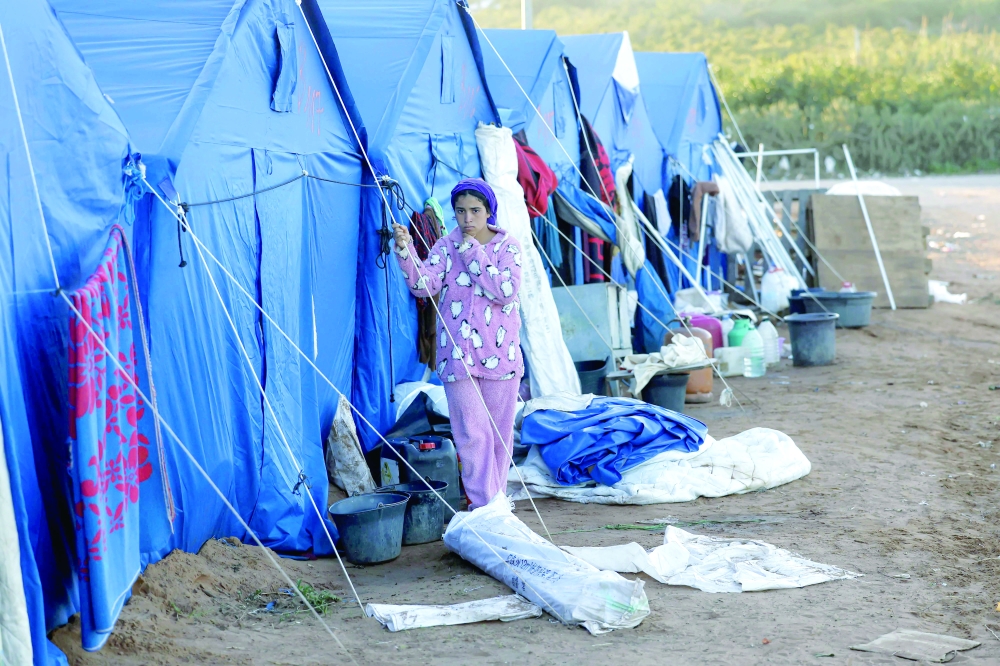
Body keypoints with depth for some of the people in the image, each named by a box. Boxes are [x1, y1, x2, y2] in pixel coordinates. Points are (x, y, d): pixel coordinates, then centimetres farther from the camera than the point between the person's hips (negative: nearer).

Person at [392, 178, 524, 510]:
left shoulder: (508, 246, 1)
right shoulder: (445, 247, 4)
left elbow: (506, 291, -14)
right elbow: (424, 286, -11)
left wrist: (472, 254, -14)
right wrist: (406, 251, -25)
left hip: (500, 353, 0)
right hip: (458, 354, 0)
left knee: (500, 433, 8)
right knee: (473, 436, -6)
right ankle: (485, 510, -5)